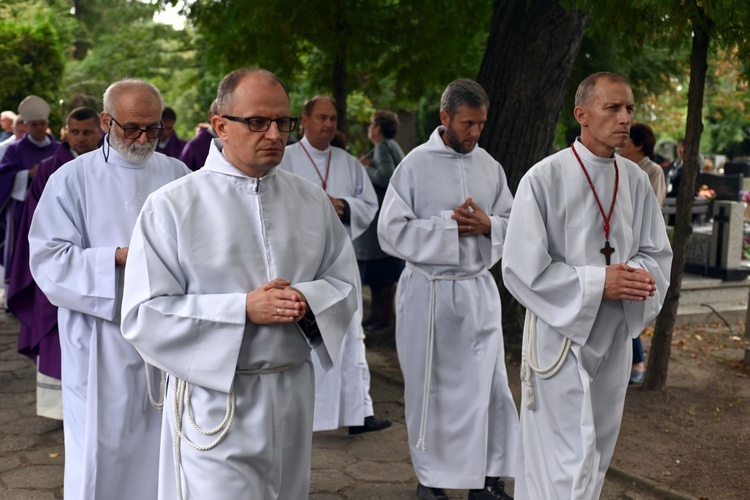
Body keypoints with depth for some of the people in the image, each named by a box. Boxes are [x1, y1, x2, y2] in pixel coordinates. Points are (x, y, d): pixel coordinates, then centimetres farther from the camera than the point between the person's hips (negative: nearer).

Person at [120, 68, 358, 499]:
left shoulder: (312, 200, 6)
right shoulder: (172, 206, -7)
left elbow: (345, 282, 10)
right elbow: (144, 314, -11)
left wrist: (308, 300, -13)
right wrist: (244, 309, -20)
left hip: (294, 395, 5)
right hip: (215, 401, -4)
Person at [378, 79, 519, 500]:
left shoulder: (490, 166, 5)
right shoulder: (416, 165, -7)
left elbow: (514, 225, 10)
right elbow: (392, 231, -10)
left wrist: (488, 224, -11)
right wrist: (449, 225, -16)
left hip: (479, 290, 3)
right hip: (429, 291, -3)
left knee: (489, 384, 3)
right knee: (430, 387, 9)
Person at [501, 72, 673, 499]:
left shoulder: (637, 181, 2)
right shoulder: (545, 178, -14)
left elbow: (658, 254, 9)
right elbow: (522, 267, -15)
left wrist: (639, 275, -14)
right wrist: (597, 282, -20)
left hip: (615, 335, 6)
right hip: (561, 334, -5)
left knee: (596, 456, 18)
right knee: (569, 462, -3)